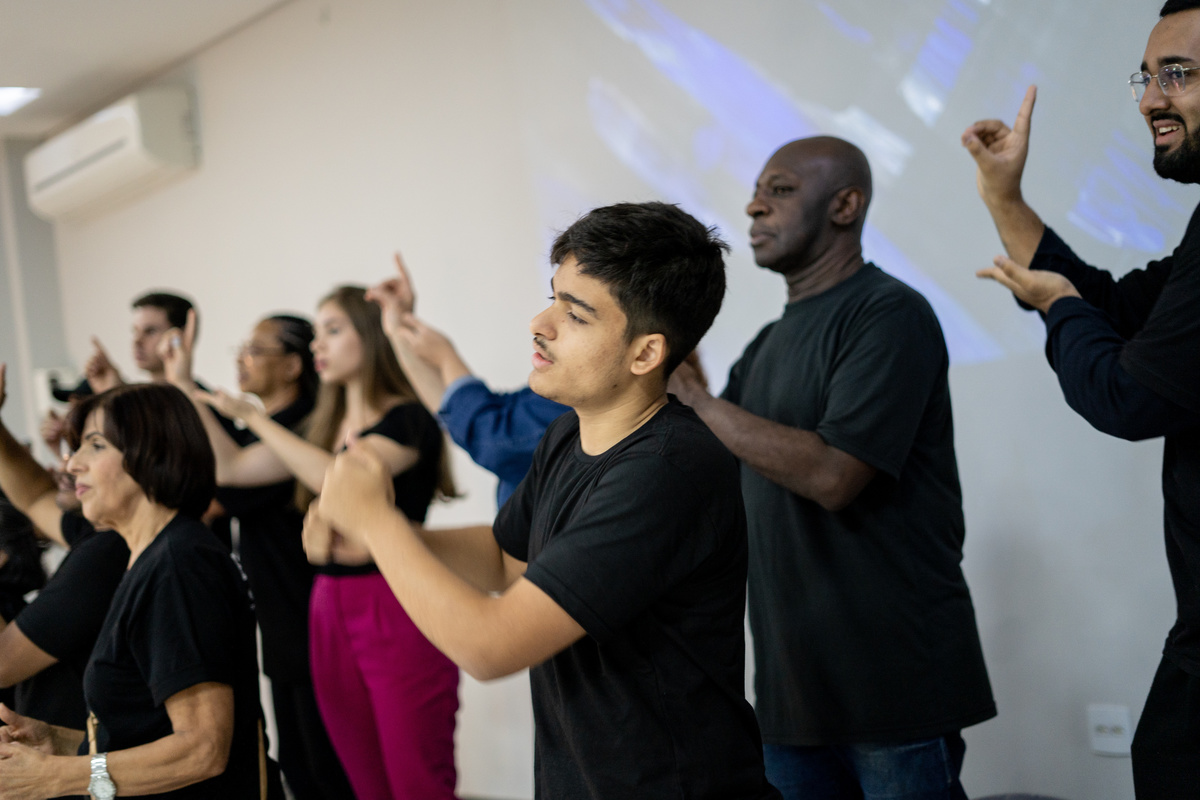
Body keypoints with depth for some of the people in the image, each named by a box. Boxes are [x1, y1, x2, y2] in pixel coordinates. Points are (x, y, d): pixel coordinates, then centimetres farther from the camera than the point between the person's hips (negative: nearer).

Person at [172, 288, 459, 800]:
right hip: (331, 610, 8)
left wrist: (253, 416, -14)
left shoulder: (409, 419, -8)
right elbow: (232, 468, 18)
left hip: (397, 610, -7)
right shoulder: (324, 426, 16)